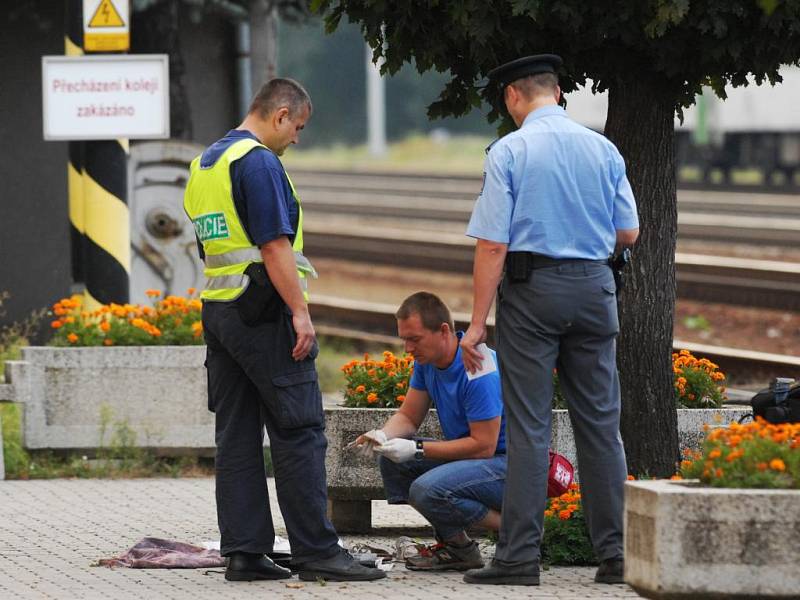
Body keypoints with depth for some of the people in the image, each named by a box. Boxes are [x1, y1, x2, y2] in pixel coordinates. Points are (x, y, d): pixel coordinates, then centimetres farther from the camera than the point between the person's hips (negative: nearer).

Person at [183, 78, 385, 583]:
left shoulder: (205, 163, 17)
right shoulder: (259, 163, -12)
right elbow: (275, 245, -19)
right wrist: (300, 312, -19)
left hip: (217, 311, 9)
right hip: (263, 313, -9)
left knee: (237, 436, 8)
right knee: (299, 433, -6)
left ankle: (243, 551, 6)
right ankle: (316, 551, -6)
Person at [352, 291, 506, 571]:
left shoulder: (478, 370, -25)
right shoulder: (427, 360, 3)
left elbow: (483, 445, -24)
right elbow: (408, 416, 11)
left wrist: (417, 449, -23)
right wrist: (383, 435, -13)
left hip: (507, 462, -10)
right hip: (470, 455, 10)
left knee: (428, 490, -30)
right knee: (392, 461, 1)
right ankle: (454, 543, 1)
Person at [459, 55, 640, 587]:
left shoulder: (509, 152, -7)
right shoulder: (603, 149, 5)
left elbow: (493, 244, -10)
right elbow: (628, 233, 9)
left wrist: (478, 322, -8)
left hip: (531, 288, -3)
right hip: (594, 285, 4)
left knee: (528, 427, -2)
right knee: (600, 422, 8)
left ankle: (520, 557, -4)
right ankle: (614, 553, 8)